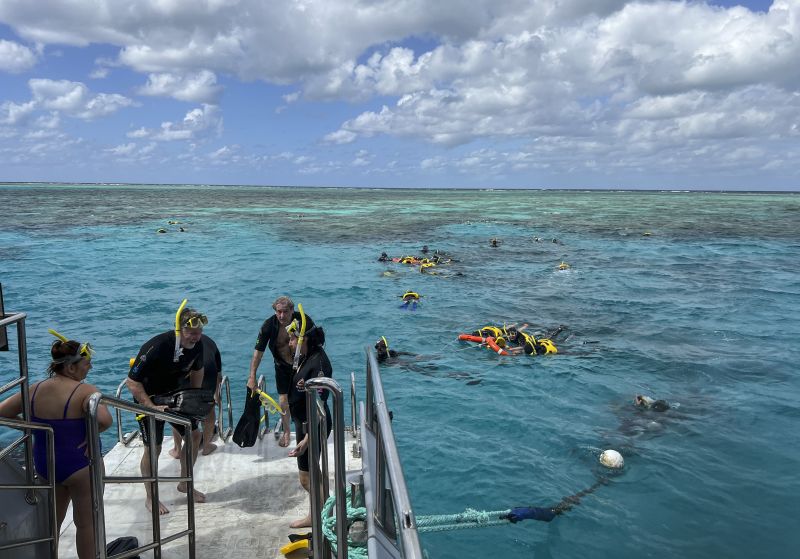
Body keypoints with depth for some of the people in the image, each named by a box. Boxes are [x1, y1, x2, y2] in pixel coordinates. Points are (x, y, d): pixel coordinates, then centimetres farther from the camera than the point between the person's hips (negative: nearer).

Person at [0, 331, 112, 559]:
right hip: (80, 466, -6)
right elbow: (104, 419, -40)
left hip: (44, 464, 6)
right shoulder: (85, 391, -23)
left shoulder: (35, 390, -2)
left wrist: (37, 426, 8)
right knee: (86, 523, 12)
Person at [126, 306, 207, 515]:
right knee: (153, 448, -5)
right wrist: (153, 408, -33)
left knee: (194, 435, 6)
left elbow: (197, 370, 7)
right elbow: (132, 382, -28)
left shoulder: (196, 345, -14)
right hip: (148, 398, -6)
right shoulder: (156, 347, -34)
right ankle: (150, 497, 15)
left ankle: (185, 483, 25)